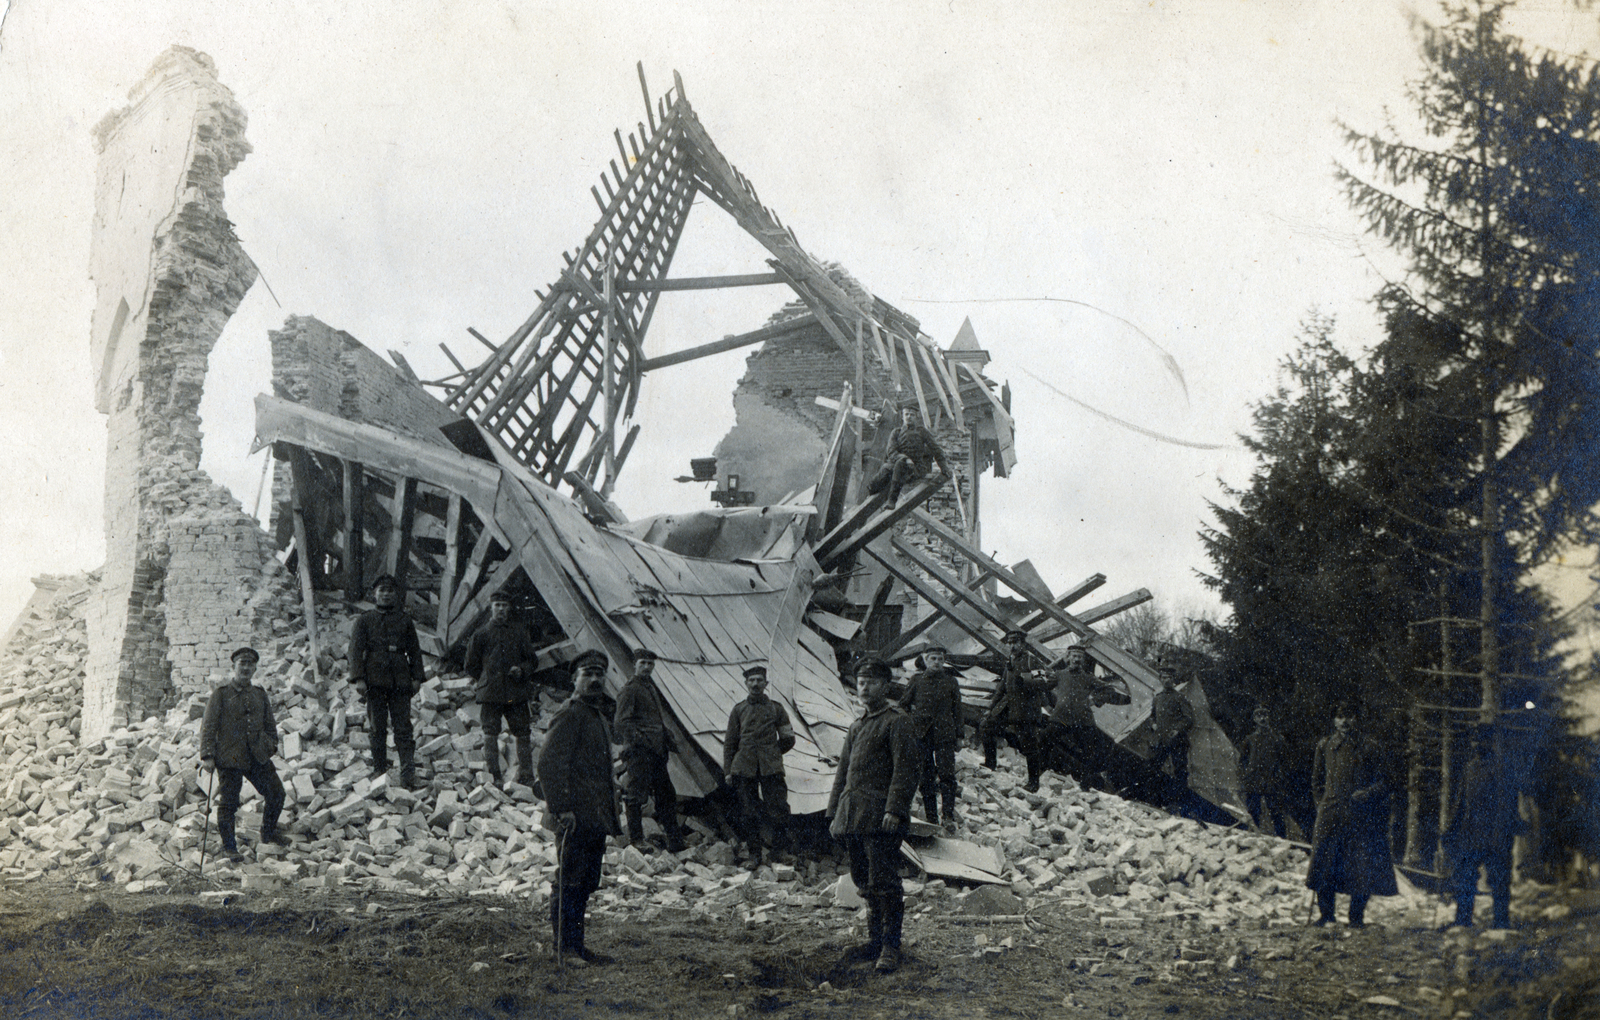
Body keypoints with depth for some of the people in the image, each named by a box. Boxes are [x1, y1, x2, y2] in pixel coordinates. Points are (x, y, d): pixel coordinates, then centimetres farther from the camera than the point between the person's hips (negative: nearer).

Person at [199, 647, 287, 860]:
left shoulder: (260, 694, 13)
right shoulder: (221, 694, -1)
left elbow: (269, 723, 21)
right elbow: (208, 726, -4)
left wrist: (272, 745, 9)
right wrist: (207, 755, -10)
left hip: (258, 756, 4)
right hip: (229, 757, -4)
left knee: (276, 793, 3)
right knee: (229, 802, 1)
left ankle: (269, 832, 24)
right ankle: (229, 845, 16)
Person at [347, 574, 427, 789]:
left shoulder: (405, 620, 15)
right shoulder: (364, 620, 9)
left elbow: (414, 650, 14)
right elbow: (356, 650, 2)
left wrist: (417, 677, 5)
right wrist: (358, 678, -9)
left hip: (400, 681, 1)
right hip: (375, 680, 0)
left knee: (403, 727, -6)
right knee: (377, 728, 3)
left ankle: (408, 773, -12)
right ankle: (379, 770, 11)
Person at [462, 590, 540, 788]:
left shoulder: (520, 632, 11)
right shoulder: (481, 634, 6)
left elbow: (532, 659, 15)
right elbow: (471, 666, 13)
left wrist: (522, 670, -3)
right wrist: (483, 681, 12)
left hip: (517, 693, 2)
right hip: (489, 694, -2)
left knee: (523, 734, 2)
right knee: (490, 734, -5)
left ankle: (526, 776, 10)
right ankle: (495, 777, 1)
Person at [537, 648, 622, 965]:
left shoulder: (598, 717, 19)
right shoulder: (570, 716, -11)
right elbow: (549, 763, -19)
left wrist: (611, 816, 24)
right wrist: (561, 808, -23)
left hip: (595, 818, 10)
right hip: (576, 817, -10)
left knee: (586, 882, 13)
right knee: (572, 881, -5)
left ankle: (573, 943, 21)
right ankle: (566, 946, 0)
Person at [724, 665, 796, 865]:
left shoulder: (776, 709, 11)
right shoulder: (738, 710, 12)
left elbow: (788, 739, 17)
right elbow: (730, 743, 13)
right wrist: (727, 770, 8)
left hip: (771, 768, -1)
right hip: (744, 769, 1)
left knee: (778, 808, -10)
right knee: (748, 813, 1)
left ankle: (780, 846, 4)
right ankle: (754, 855, 9)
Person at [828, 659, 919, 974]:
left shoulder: (898, 722, -4)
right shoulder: (856, 727, 20)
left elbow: (906, 769, -12)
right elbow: (842, 773, 22)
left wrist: (895, 810, -20)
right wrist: (834, 815, 17)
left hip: (880, 816, -8)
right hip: (853, 817, 8)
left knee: (884, 882, -8)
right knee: (865, 882, 11)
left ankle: (890, 947, -3)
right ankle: (876, 941, 19)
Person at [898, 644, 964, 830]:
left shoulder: (951, 682, 8)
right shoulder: (917, 681, 7)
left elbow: (957, 710, 12)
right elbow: (903, 704, 16)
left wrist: (958, 735, 10)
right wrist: (913, 720, 5)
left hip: (944, 734, -1)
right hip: (922, 734, 1)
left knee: (946, 774, -11)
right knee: (926, 776, 3)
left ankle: (949, 816, -9)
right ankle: (931, 817, 9)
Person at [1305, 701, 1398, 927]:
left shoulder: (1366, 748, 4)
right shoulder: (1325, 746, 12)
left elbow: (1382, 781, 5)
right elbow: (1317, 781, 20)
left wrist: (1365, 794, -12)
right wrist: (1323, 803, 10)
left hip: (1359, 813, -2)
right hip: (1330, 812, 2)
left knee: (1359, 863, -4)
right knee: (1324, 860, -5)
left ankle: (1357, 916, 4)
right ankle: (1325, 912, 5)